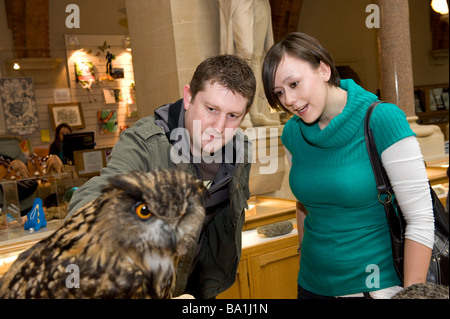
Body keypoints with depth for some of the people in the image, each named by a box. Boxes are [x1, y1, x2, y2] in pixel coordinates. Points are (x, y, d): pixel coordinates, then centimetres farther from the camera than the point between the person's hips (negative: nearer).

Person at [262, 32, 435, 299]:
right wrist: (305, 250, 11)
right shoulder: (292, 133, -2)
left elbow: (421, 220, -18)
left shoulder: (382, 121, -18)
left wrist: (411, 294, -18)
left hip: (377, 286, -4)